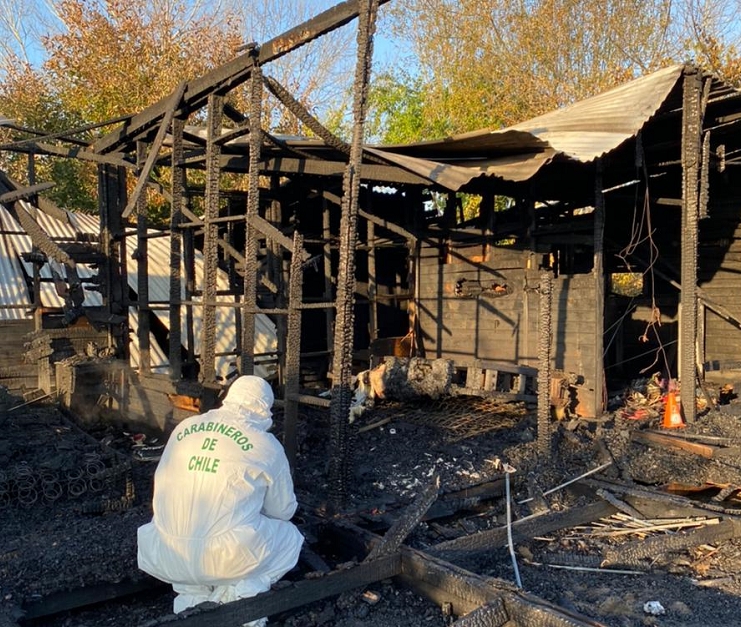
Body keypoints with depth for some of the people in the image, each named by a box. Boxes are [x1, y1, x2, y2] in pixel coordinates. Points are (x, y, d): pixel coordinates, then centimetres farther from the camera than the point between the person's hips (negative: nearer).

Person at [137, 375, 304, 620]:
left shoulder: (183, 428, 7)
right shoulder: (266, 445, -3)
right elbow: (283, 510, 8)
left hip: (168, 558, 4)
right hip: (228, 557, -3)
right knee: (290, 537, 23)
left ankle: (193, 597, 15)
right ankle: (243, 591, 1)